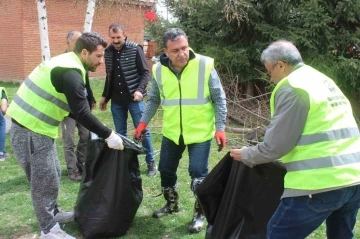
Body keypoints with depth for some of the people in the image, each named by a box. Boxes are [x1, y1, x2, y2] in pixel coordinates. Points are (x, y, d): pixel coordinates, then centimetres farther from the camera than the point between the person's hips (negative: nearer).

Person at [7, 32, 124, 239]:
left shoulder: (67, 63, 11)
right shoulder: (70, 72, -21)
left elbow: (74, 108, 18)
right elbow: (82, 113, -23)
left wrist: (97, 132, 16)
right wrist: (108, 135, -14)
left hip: (37, 127, 10)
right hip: (31, 130, -10)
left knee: (52, 175, 21)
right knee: (45, 181, 1)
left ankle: (53, 214, 39)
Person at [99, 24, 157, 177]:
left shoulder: (135, 49, -8)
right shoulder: (108, 52, 6)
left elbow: (145, 72, -9)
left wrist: (140, 90, -24)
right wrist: (105, 96, 15)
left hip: (134, 98, -4)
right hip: (116, 100, 4)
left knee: (142, 130, 3)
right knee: (120, 133, 11)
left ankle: (151, 162, 15)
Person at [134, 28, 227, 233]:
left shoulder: (205, 65, -15)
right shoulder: (159, 70, -4)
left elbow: (219, 99, -7)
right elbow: (154, 100, 11)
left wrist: (220, 128, -11)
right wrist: (143, 123, 6)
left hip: (200, 132, -4)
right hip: (171, 132, 4)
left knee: (198, 173, -2)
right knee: (166, 170, 16)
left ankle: (200, 214, 20)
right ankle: (172, 204, 41)